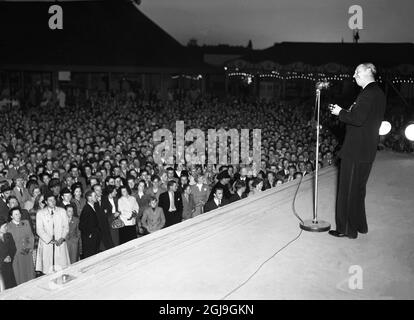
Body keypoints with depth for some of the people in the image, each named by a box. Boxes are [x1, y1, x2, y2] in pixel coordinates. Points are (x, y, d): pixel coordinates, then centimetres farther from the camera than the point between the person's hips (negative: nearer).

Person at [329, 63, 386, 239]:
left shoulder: (368, 93, -17)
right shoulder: (378, 93, 14)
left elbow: (358, 119, -25)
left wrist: (340, 113, -10)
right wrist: (344, 112, 10)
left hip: (356, 151, -10)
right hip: (367, 150, 10)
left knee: (348, 190, 0)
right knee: (358, 189, 20)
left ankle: (347, 229, 8)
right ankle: (359, 225, 31)